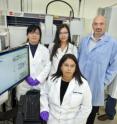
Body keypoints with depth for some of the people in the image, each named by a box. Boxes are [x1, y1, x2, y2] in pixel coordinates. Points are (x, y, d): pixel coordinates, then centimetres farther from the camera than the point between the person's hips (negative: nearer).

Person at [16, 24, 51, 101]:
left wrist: (38, 79, -9)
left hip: (40, 84, 0)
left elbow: (47, 66, 0)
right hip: (23, 84, 0)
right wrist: (26, 77, -11)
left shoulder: (45, 50, 6)